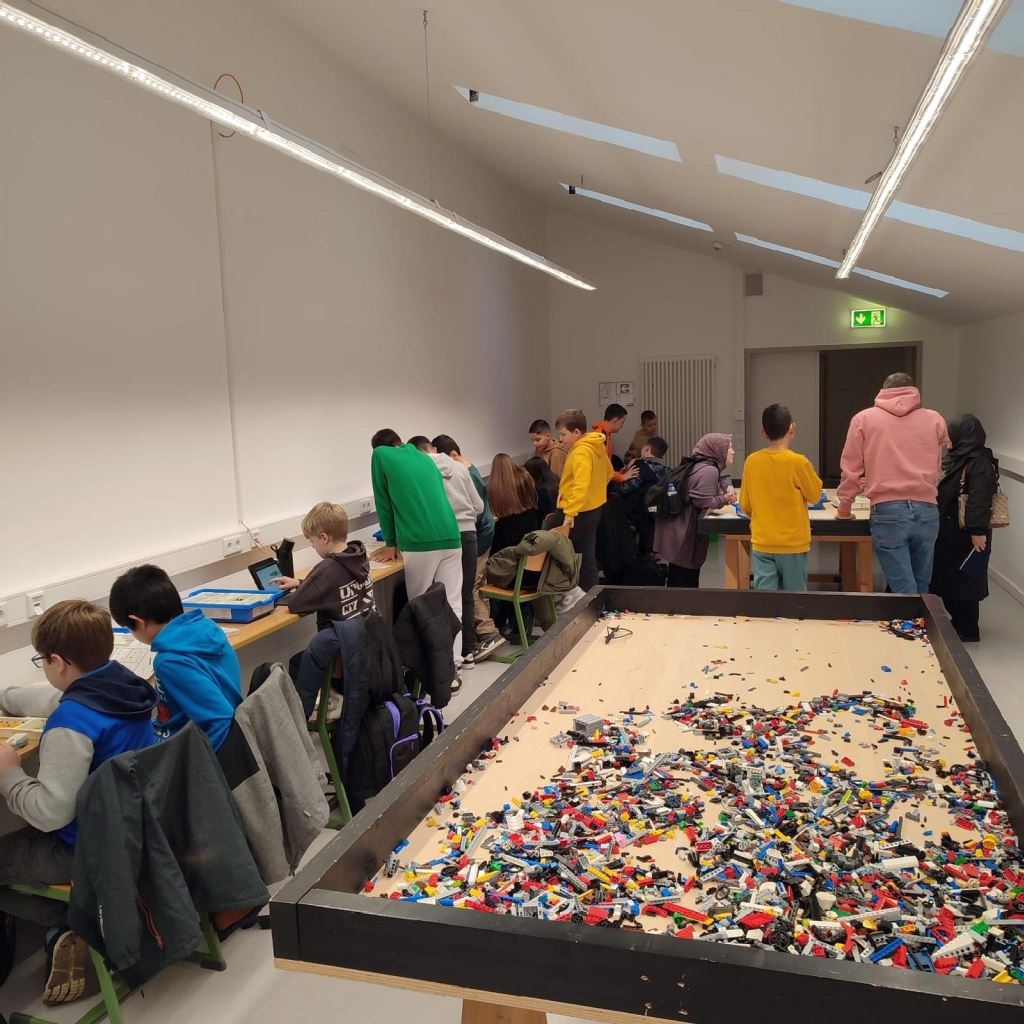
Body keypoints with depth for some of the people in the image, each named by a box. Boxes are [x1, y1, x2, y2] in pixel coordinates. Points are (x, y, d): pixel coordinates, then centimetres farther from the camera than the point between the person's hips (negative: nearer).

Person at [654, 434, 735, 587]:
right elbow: (705, 502, -22)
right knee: (686, 585, -3)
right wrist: (725, 498, -7)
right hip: (685, 536, -10)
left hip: (680, 533, 10)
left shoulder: (699, 466, 16)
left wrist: (724, 495, 7)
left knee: (679, 584, 15)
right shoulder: (709, 471, -16)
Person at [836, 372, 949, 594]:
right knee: (921, 589, 14)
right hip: (926, 511, 2)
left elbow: (851, 468, 9)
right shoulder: (934, 419, 13)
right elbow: (939, 467, 22)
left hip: (887, 511, -2)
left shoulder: (863, 418, 8)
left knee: (904, 592, -1)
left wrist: (844, 509, 18)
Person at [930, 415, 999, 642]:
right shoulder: (960, 458, 11)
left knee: (963, 580, 0)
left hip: (966, 535, -9)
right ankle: (958, 622, 29)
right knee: (947, 577, 16)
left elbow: (980, 501, -24)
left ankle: (968, 631, 10)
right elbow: (945, 491, 23)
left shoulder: (980, 463, -19)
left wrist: (978, 531, -27)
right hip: (951, 532, 9)